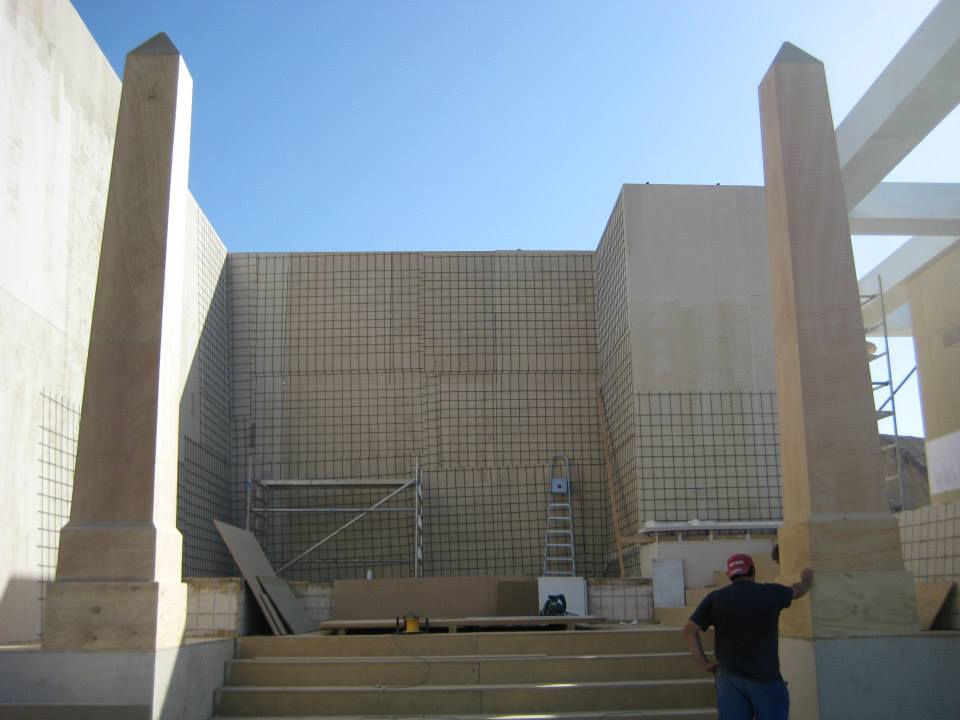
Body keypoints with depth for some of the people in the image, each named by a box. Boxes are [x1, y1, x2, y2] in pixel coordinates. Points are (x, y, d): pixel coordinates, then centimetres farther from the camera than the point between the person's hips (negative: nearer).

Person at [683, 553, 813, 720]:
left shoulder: (715, 598, 2)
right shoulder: (771, 593, 1)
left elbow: (689, 630, -2)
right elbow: (797, 591, 23)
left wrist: (704, 663, 4)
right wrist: (807, 580, 44)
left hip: (729, 677, 2)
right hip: (765, 677, -2)